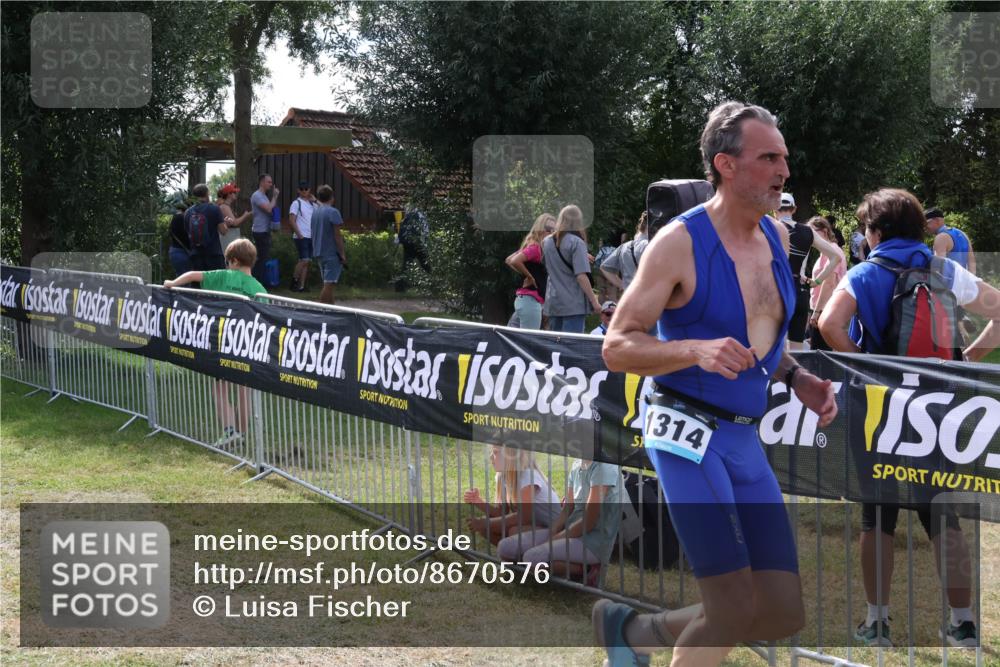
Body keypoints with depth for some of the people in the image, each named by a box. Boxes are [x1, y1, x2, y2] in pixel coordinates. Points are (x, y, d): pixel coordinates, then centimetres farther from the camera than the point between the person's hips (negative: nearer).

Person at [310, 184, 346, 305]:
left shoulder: (315, 212, 10)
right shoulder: (332, 212, -13)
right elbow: (337, 235, -15)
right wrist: (342, 254, -11)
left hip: (319, 253, 8)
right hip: (332, 253, -8)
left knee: (328, 284, 14)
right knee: (329, 284, -8)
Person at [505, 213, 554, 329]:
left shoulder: (531, 245, 13)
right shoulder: (535, 247, -14)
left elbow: (508, 260, 22)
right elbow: (514, 261, -28)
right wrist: (529, 277, -14)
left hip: (523, 299, 10)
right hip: (530, 300, -10)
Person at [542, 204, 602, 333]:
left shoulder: (547, 242, 8)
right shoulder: (576, 242, -11)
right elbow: (581, 276, -17)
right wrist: (594, 301, -11)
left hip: (552, 303, 6)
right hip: (573, 304, -6)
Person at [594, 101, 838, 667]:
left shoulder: (778, 235, 9)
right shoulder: (680, 243, -12)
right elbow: (617, 347, -12)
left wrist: (797, 378, 6)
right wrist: (697, 350, -27)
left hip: (745, 440, 7)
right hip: (689, 434, -7)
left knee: (785, 614, 5)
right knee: (735, 609, -12)